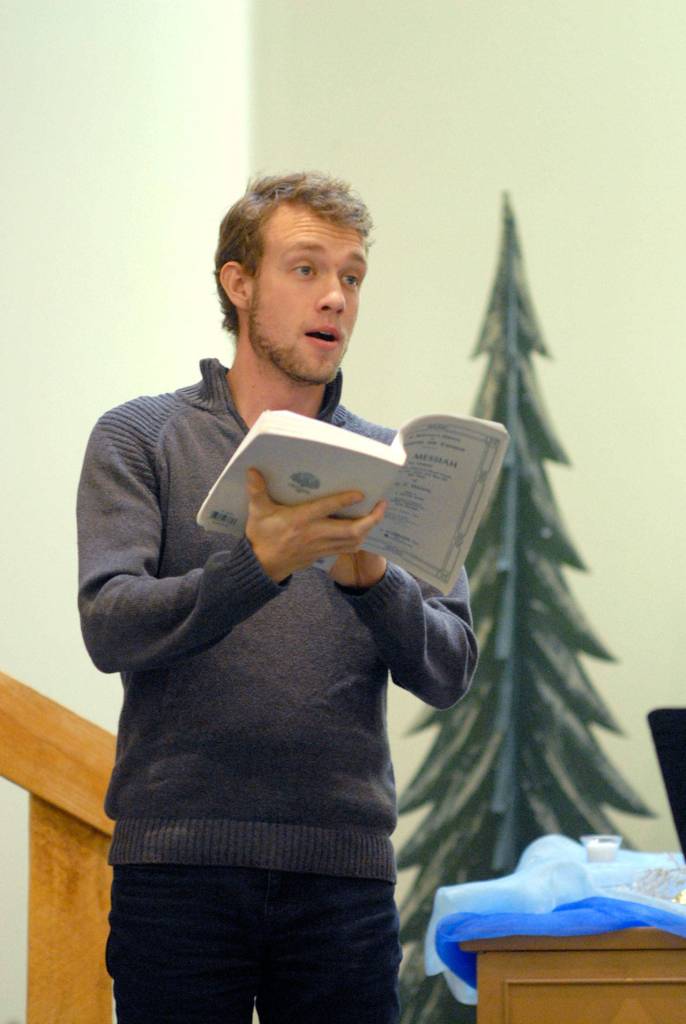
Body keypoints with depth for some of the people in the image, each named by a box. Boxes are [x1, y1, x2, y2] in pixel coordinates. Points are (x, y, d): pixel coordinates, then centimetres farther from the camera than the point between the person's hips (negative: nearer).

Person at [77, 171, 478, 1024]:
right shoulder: (139, 439, 6)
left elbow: (450, 672, 5)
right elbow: (109, 626, -9)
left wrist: (370, 578, -15)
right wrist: (260, 563, -24)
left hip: (344, 870, 2)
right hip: (177, 859, -2)